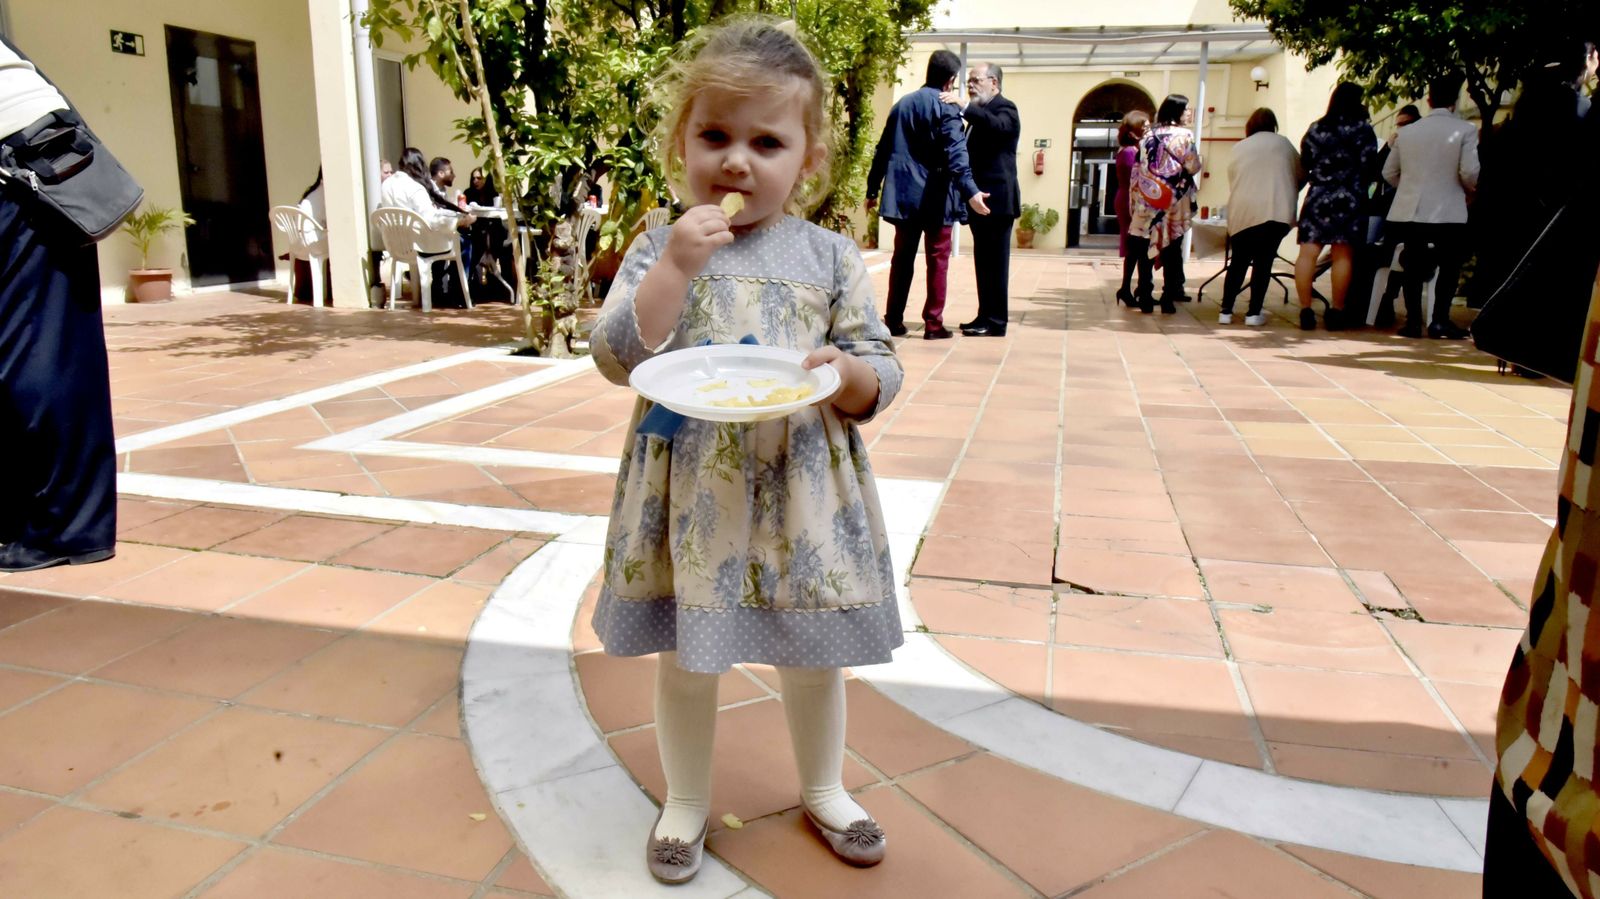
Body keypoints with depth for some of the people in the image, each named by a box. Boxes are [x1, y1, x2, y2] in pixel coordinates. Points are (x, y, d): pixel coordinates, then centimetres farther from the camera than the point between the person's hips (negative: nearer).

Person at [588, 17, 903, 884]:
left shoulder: (829, 255, -1)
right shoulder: (660, 248, -2)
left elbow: (880, 377, 1)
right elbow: (616, 356, -12)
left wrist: (847, 373, -22)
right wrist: (676, 265, -21)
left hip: (802, 496, 1)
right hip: (691, 497, 0)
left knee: (812, 656, 16)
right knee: (686, 660, 13)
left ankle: (823, 789, 42)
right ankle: (686, 800, 38)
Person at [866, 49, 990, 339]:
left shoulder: (901, 104, 11)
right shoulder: (946, 109, -7)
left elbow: (883, 150, 14)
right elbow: (956, 153, -21)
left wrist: (873, 190, 20)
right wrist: (970, 191, -30)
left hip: (904, 195, 5)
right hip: (935, 196, -5)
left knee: (902, 258, 11)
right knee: (937, 258, 3)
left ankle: (894, 320, 12)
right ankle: (933, 323, 3)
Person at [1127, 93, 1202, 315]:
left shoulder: (1148, 136, 8)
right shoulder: (1184, 135, -4)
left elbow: (1138, 169, 7)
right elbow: (1192, 167, -9)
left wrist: (1136, 201, 11)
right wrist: (1196, 158, 14)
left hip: (1147, 200, 3)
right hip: (1174, 202, -3)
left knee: (1145, 249, 5)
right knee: (1172, 250, 3)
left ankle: (1145, 299, 5)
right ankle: (1168, 299, 3)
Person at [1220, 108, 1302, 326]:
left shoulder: (1239, 148, 13)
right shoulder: (1282, 143, 10)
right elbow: (1301, 173, 14)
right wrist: (1288, 194, 30)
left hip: (1243, 212, 2)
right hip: (1276, 210, -2)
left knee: (1239, 261, 11)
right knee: (1264, 261, 4)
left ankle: (1226, 311, 8)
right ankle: (1254, 312, 1)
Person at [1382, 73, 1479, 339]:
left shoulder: (1408, 131, 8)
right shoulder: (1465, 130, -4)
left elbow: (1389, 172, 12)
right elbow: (1470, 173, -13)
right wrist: (1469, 189, 9)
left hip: (1408, 212, 3)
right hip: (1448, 213, -3)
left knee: (1414, 267, 13)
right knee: (1449, 267, 11)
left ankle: (1413, 321, 10)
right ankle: (1439, 321, 5)